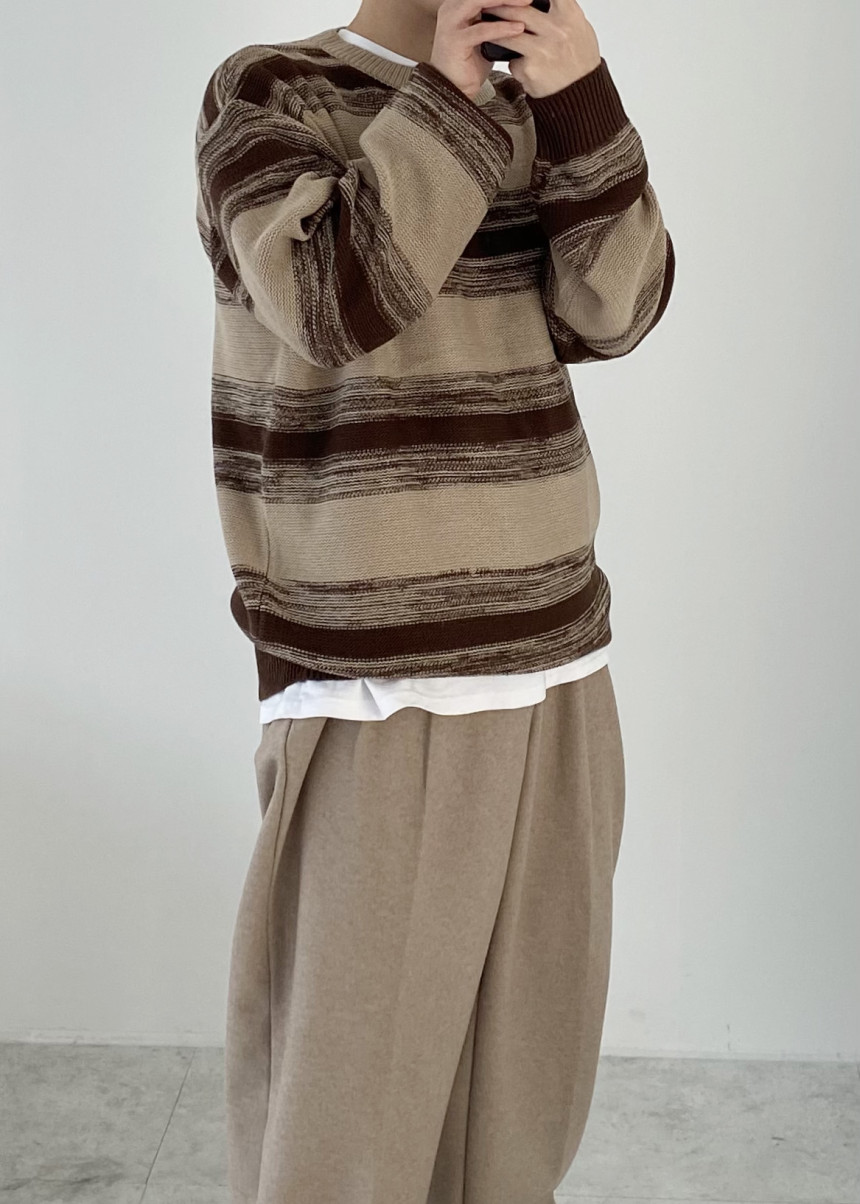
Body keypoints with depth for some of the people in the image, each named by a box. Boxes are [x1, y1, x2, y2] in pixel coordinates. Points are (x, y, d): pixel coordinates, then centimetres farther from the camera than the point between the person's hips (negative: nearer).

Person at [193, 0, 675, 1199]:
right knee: (345, 1103, 2)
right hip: (381, 690, -5)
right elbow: (329, 303, -18)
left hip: (556, 662, 6)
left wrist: (578, 99, -10)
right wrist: (449, 97, -12)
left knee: (526, 1072, 14)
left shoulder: (529, 120, 14)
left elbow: (614, 312, 0)